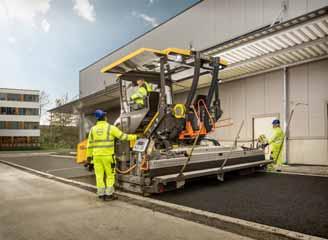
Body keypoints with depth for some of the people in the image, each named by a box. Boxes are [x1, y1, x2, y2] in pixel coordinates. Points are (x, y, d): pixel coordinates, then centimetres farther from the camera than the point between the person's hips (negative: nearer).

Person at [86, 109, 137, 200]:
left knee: (99, 176, 9)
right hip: (107, 155, -4)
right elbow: (123, 136, -5)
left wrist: (89, 155, 16)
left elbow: (90, 144, 9)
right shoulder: (110, 127, -7)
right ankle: (108, 194, 9)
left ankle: (101, 194, 15)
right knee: (110, 175, 8)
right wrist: (135, 136, 5)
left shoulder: (93, 129, 6)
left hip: (96, 155, 4)